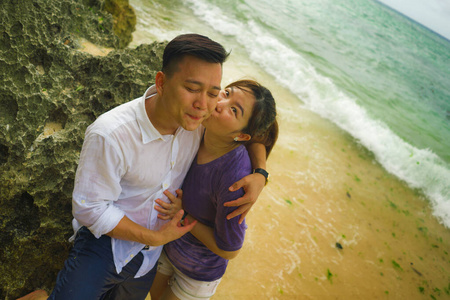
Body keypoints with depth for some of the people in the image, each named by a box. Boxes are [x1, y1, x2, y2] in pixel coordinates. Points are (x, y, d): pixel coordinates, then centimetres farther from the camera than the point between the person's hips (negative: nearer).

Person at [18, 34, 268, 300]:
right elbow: (89, 208, -24)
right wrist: (156, 237, -19)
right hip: (105, 244, -5)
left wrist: (260, 172, -18)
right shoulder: (109, 135, -32)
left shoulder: (197, 113, -19)